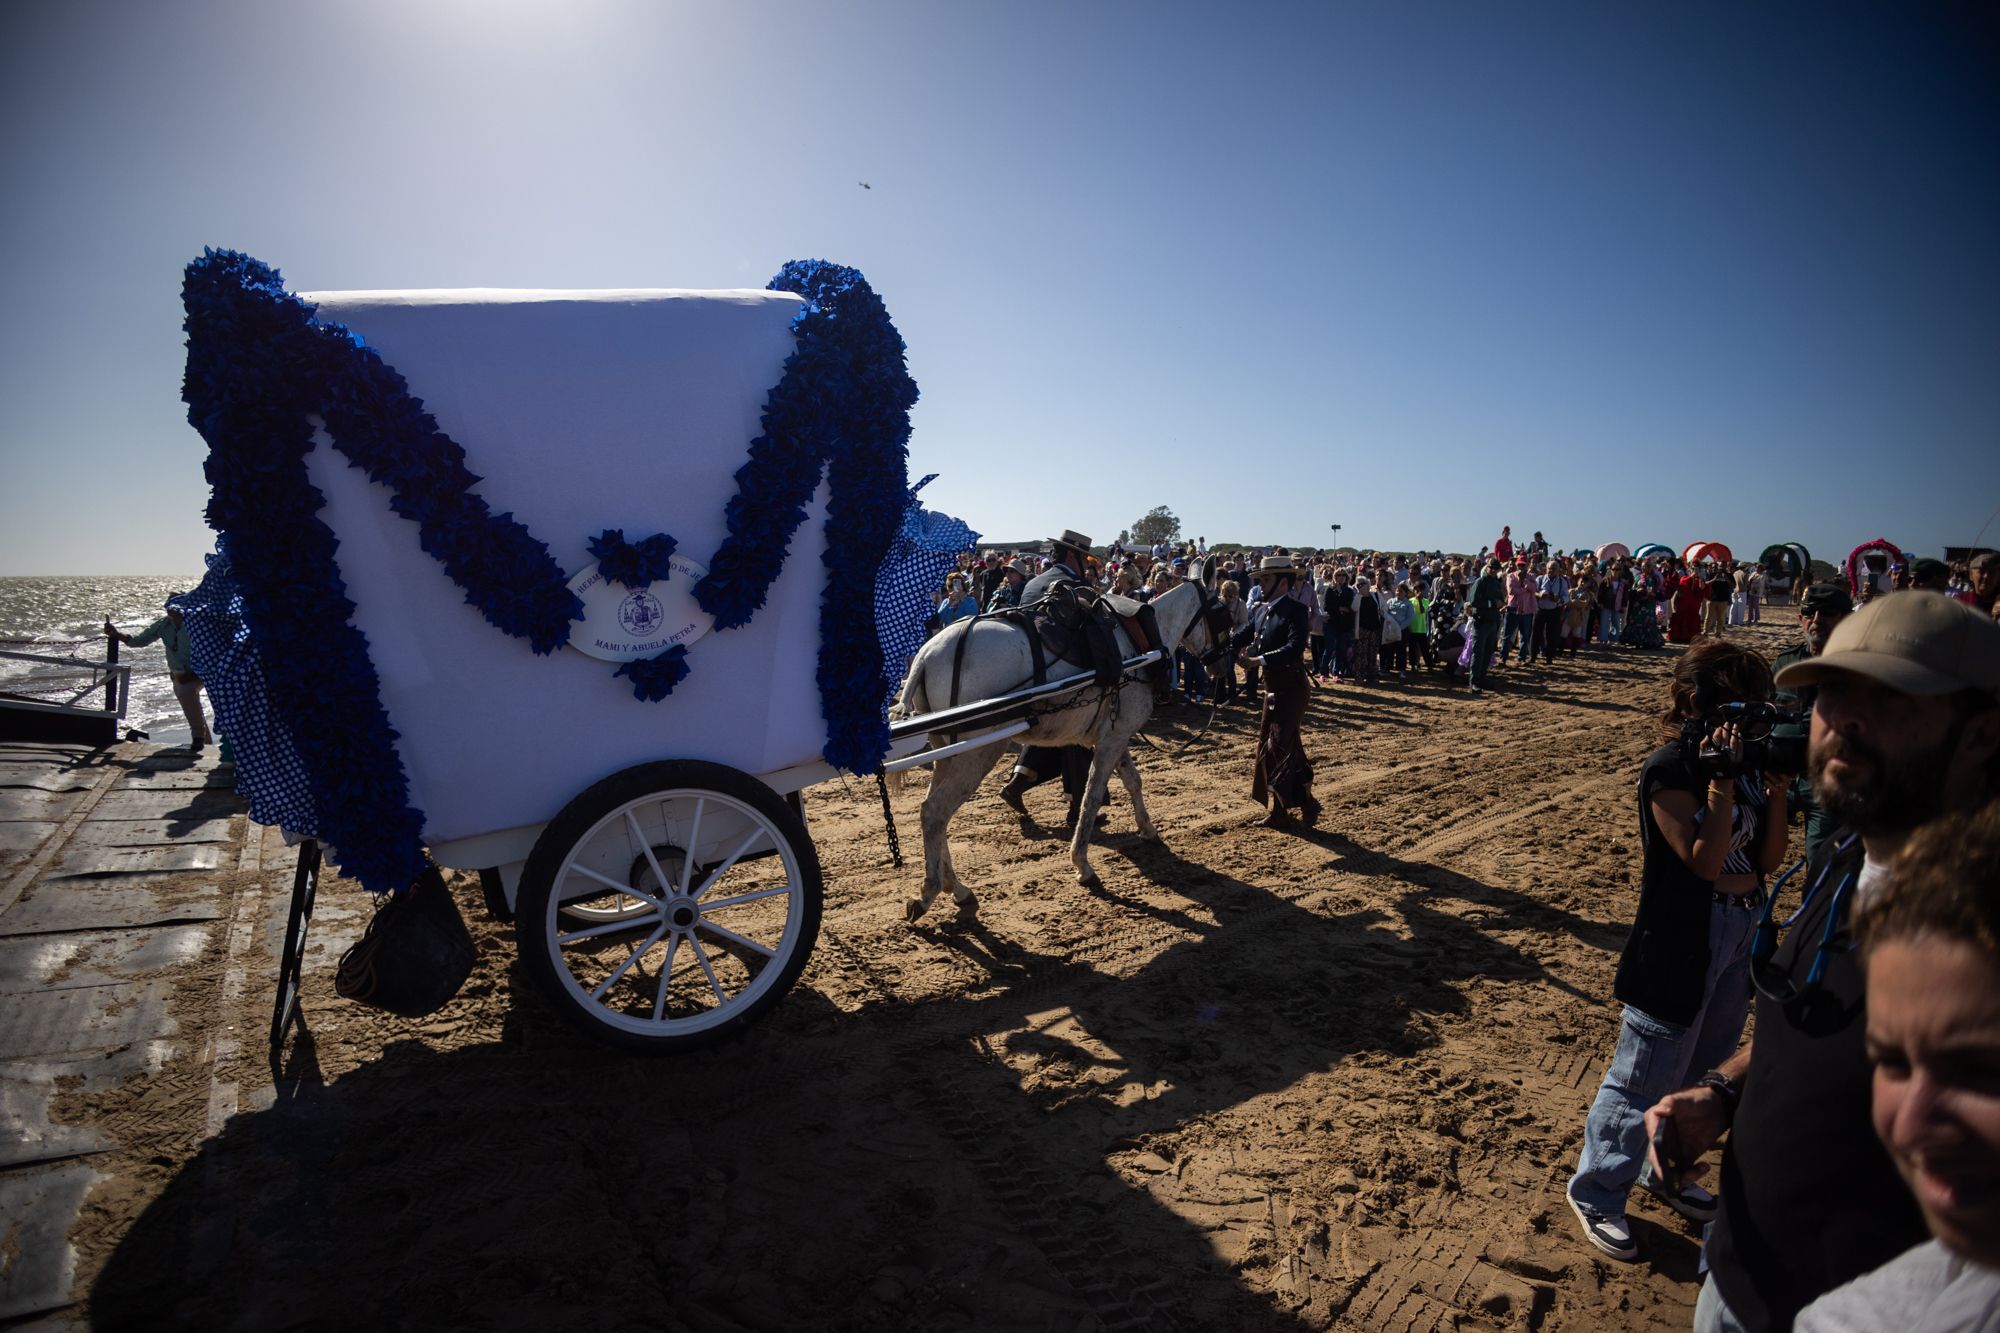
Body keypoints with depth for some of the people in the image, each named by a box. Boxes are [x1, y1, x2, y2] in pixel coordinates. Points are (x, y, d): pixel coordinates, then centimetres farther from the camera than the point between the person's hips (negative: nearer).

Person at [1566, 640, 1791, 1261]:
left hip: (1741, 932, 8)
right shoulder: (1669, 771, -17)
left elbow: (1769, 858, 4)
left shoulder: (1744, 760, 4)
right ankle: (1595, 1192, 17)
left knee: (1704, 1070, 21)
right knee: (1646, 1079, 1)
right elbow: (1705, 860, -24)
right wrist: (1724, 778, -26)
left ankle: (1666, 1170, 41)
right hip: (1680, 940, -8)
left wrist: (1776, 786, -8)